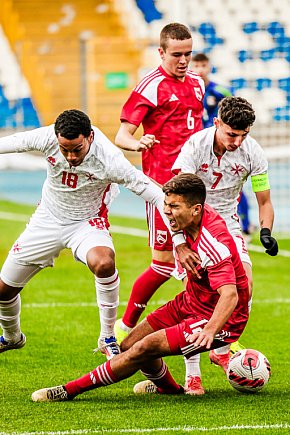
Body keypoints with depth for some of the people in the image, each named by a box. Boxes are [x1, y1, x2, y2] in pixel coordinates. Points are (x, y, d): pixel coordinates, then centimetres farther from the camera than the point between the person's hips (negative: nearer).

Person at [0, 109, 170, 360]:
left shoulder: (109, 160, -31)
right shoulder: (47, 138, -24)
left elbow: (155, 194, -26)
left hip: (87, 223, -3)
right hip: (48, 219, 4)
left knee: (103, 263, -37)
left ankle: (108, 338, -19)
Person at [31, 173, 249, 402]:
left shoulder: (213, 245, -31)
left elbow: (230, 295, -42)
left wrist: (210, 330, -55)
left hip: (218, 320, -9)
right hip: (191, 302, 9)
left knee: (144, 349, -20)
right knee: (129, 345, 8)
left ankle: (72, 389, -10)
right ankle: (168, 387, 36)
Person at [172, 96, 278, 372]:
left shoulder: (253, 153, -12)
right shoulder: (195, 145, -21)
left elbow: (264, 201, 0)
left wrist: (266, 231, -19)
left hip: (227, 222, 3)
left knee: (245, 283, -13)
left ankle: (221, 350, 10)